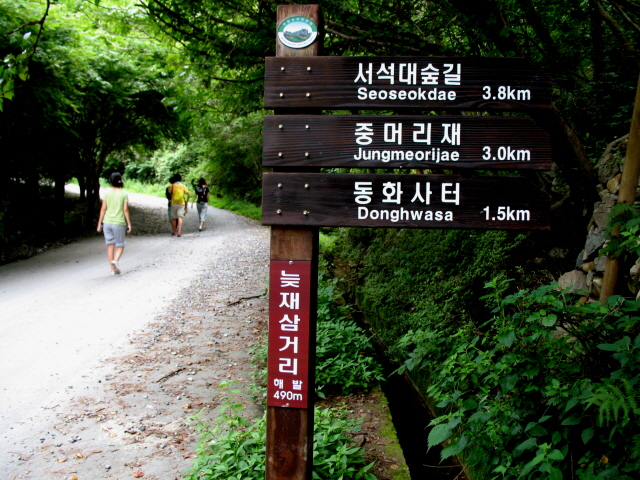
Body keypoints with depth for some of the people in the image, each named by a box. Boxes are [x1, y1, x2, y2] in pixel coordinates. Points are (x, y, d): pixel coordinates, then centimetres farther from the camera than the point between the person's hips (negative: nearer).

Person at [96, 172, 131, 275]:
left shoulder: (107, 192, 1)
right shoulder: (124, 194, -4)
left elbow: (103, 209, 1)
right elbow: (125, 210, -6)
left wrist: (99, 223, 7)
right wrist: (129, 224, 0)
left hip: (107, 222, 2)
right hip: (119, 223, -2)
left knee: (110, 245, 9)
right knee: (120, 245, 10)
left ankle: (113, 269, 9)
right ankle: (115, 260, -17)